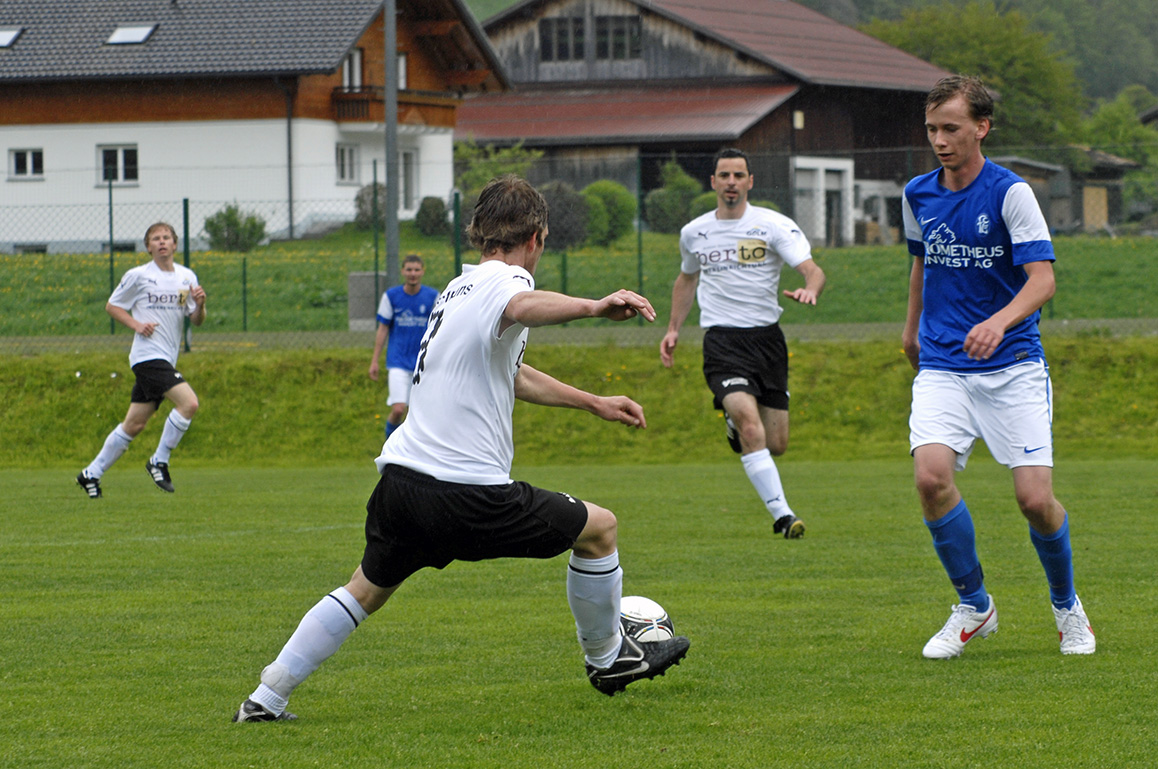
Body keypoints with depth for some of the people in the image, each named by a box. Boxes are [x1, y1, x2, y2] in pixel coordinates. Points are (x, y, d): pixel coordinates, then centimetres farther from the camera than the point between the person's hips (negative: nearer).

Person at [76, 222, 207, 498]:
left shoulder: (187, 277, 11)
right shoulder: (138, 276, -3)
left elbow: (197, 321, 12)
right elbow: (111, 306, 5)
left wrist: (200, 304, -10)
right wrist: (136, 324, -11)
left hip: (166, 359, 6)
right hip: (148, 354, -6)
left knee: (134, 424, 8)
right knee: (189, 402, -21)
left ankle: (92, 473, 18)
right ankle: (159, 461, -9)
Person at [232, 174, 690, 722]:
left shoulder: (460, 287, 22)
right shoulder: (505, 280, -7)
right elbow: (521, 308, -36)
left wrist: (593, 403, 41)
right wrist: (594, 306, -53)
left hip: (401, 477, 8)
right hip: (467, 492, -8)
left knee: (365, 591, 23)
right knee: (599, 527, 9)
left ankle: (265, 699, 19)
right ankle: (607, 658, 25)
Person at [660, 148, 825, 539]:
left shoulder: (774, 225, -3)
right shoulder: (693, 233, 8)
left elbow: (812, 269, -13)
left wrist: (810, 288, -36)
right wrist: (673, 328, 21)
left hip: (767, 338, 1)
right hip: (722, 341, -1)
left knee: (775, 444, 4)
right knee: (751, 426, -23)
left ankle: (736, 424, 40)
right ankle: (781, 512, -21)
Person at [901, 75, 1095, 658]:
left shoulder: (1010, 193, -9)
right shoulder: (918, 195, 6)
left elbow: (1042, 279, -17)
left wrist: (1000, 321, -35)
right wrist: (912, 327, 37)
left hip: (1013, 367, -3)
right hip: (942, 365, 3)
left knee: (1035, 498, -11)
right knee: (931, 475, -21)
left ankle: (1067, 605, 19)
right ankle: (974, 605, 0)